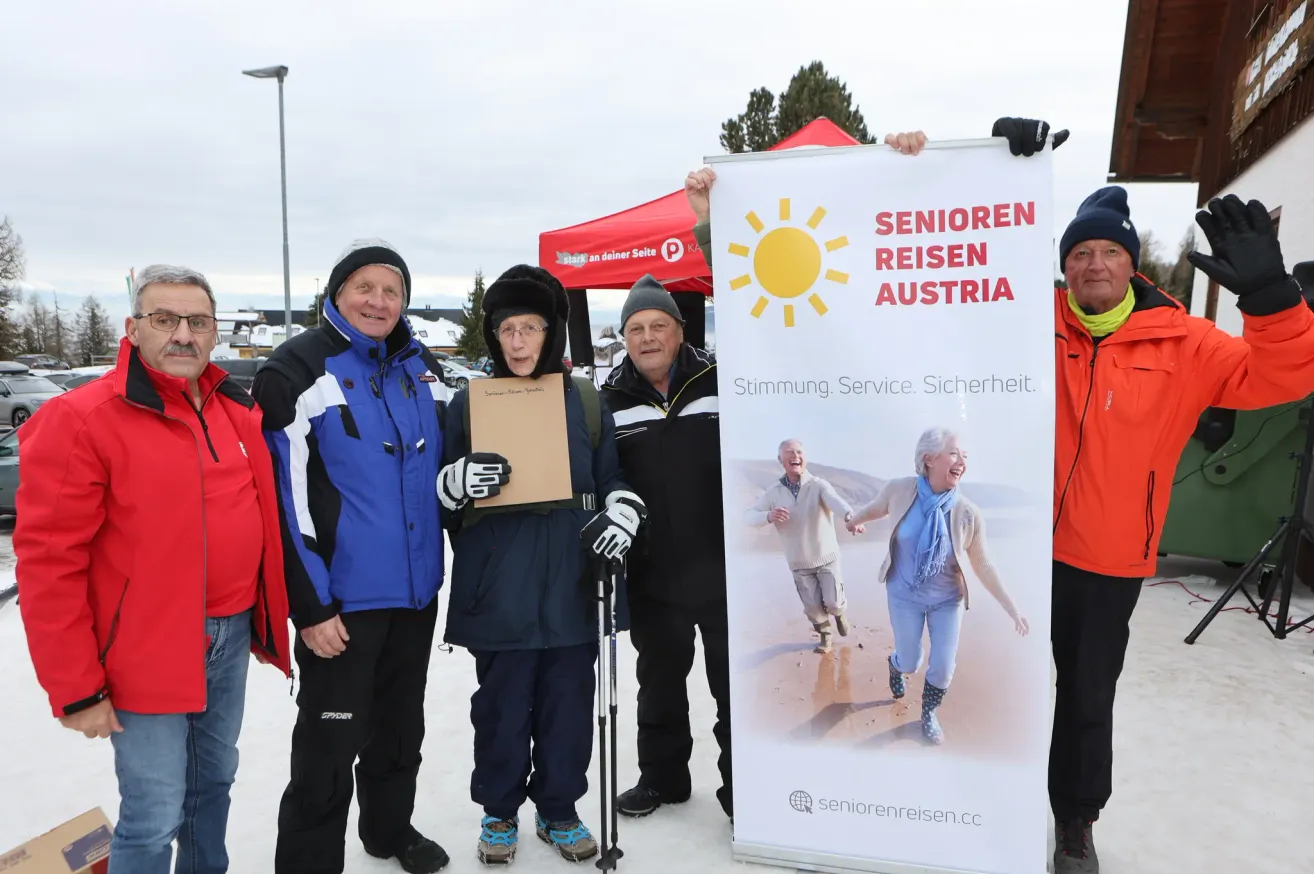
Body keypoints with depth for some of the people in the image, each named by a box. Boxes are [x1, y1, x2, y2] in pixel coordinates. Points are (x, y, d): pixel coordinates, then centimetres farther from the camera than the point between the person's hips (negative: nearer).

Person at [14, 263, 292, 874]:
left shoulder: (239, 410, 4)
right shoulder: (81, 419, -14)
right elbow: (49, 564, -15)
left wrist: (266, 614, 11)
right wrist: (76, 689, -14)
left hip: (232, 636, 6)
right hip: (149, 654, -6)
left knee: (214, 779, 23)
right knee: (154, 819, 3)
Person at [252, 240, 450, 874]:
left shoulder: (421, 367, 8)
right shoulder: (299, 371, -11)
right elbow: (284, 499, -15)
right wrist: (310, 605, -17)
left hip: (417, 590, 6)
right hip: (342, 599, -6)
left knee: (401, 727, 21)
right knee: (330, 744, 2)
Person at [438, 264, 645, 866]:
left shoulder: (587, 402, 6)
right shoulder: (468, 403, 2)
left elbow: (613, 477, 13)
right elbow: (437, 492, 5)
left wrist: (623, 510, -7)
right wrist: (457, 482, -17)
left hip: (570, 589, 2)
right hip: (498, 593, -1)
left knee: (568, 707, 11)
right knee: (501, 708, 9)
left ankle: (559, 809, 31)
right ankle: (499, 812, 31)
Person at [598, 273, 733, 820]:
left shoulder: (720, 385, -3)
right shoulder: (611, 402, 2)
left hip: (724, 569, -2)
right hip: (652, 575, 2)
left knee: (737, 682, 9)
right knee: (660, 681, 19)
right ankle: (662, 775, 37)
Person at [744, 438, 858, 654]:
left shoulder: (818, 485, -19)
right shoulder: (774, 492, -9)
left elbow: (835, 501, -40)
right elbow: (748, 516, -10)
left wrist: (850, 516, -63)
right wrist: (768, 516, -33)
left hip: (826, 557, -2)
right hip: (799, 563, 2)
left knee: (833, 602, -1)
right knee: (813, 607, 10)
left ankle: (840, 612, 37)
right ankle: (825, 636, 40)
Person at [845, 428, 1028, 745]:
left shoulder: (969, 514, -23)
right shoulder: (899, 490, -23)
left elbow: (983, 567, -10)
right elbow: (875, 508, 1)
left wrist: (1012, 609, -9)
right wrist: (853, 521, 21)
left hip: (948, 600, 0)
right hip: (905, 595, 0)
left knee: (943, 668, 5)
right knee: (910, 664, 11)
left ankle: (928, 715, 39)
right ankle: (896, 665, 52)